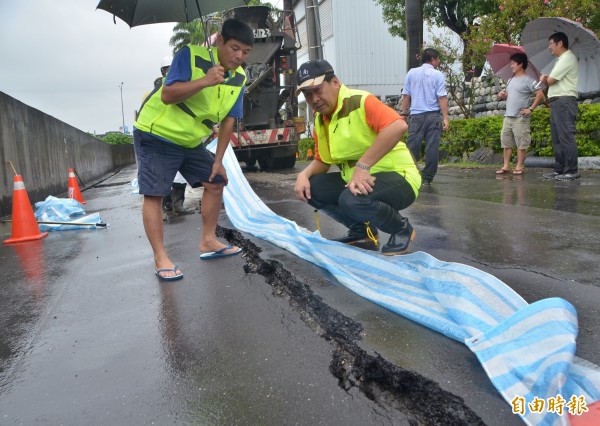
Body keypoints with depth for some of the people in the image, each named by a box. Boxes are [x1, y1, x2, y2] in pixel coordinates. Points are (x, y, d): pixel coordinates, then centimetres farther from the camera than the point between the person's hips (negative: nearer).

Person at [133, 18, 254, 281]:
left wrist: (218, 160, -1)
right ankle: (160, 258, -2)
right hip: (156, 135, -6)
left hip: (191, 141, 7)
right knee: (154, 195, -9)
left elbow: (228, 120, 0)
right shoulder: (190, 56, -20)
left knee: (216, 183, 6)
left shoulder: (238, 78, -3)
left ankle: (208, 242, 18)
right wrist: (205, 81, -41)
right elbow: (167, 95, -30)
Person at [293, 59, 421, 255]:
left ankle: (402, 229, -3)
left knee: (352, 200, -35)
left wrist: (363, 166, -35)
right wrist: (304, 175, -7)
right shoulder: (320, 121, 7)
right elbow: (322, 161, 15)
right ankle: (361, 230, 12)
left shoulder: (360, 101, -18)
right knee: (312, 188, -5)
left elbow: (398, 126, -34)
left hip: (397, 177, -8)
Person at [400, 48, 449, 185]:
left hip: (416, 116, 2)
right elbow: (442, 98, -5)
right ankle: (427, 178, 6)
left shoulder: (411, 73, 9)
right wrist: (445, 118, -7)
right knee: (432, 147, 3)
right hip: (434, 115, -2)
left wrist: (403, 113, 11)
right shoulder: (438, 75, 1)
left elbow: (406, 96, 6)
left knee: (412, 147, 3)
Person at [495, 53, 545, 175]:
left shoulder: (527, 80, -6)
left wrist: (531, 109, -12)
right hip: (508, 117, 7)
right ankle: (506, 166, 12)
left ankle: (519, 167, 3)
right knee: (506, 141, 7)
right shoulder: (510, 80, 16)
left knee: (521, 143, -2)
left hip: (521, 118, -7)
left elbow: (540, 94, -9)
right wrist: (502, 95, 5)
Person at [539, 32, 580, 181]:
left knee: (566, 137, -12)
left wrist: (545, 78, 8)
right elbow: (550, 82, 21)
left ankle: (572, 171, -12)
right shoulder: (560, 60, 24)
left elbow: (550, 80, -14)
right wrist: (545, 78, 0)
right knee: (557, 138, 10)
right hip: (556, 102, 10)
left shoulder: (567, 58, -8)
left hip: (564, 101, -10)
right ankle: (560, 169, 14)